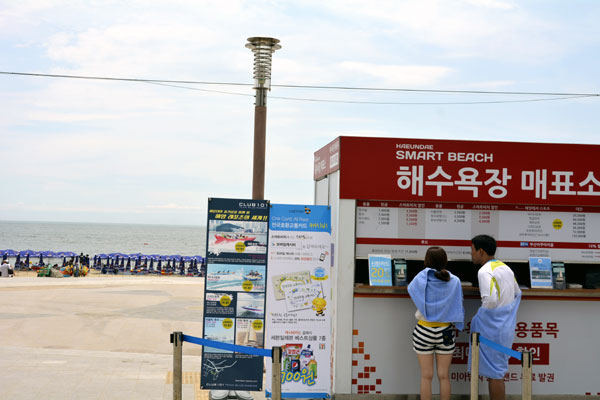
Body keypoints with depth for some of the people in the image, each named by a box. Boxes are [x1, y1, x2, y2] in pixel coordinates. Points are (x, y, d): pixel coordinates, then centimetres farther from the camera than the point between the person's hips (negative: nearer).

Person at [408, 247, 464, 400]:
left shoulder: (421, 279, -10)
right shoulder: (454, 281, -9)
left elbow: (411, 289, 11)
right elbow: (458, 306, -5)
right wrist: (458, 325, 10)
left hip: (424, 331, -1)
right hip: (445, 331, 1)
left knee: (426, 376, 7)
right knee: (444, 376, 9)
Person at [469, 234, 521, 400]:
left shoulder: (485, 271, -18)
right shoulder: (505, 268, 11)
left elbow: (490, 300, -30)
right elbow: (517, 293, 23)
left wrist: (481, 312, -12)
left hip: (493, 328, -9)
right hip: (507, 325, 9)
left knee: (494, 373, -2)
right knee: (498, 370, 17)